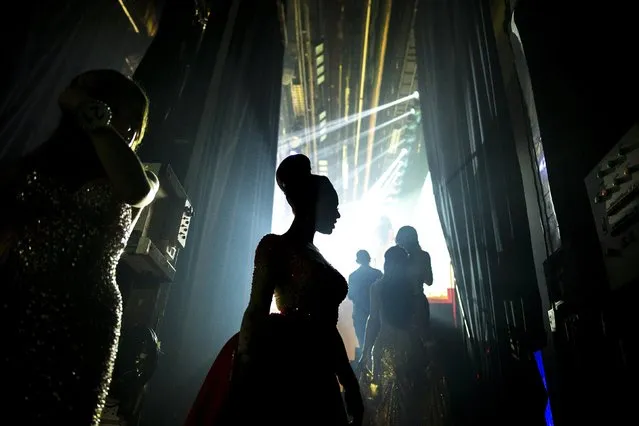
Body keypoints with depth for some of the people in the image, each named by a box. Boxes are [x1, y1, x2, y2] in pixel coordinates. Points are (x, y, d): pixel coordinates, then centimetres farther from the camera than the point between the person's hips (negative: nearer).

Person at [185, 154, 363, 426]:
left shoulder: (318, 258, 18)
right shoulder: (276, 246, -3)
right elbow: (256, 312, -12)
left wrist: (350, 383, 15)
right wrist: (244, 380, -20)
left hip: (315, 380, 7)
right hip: (278, 370, -7)